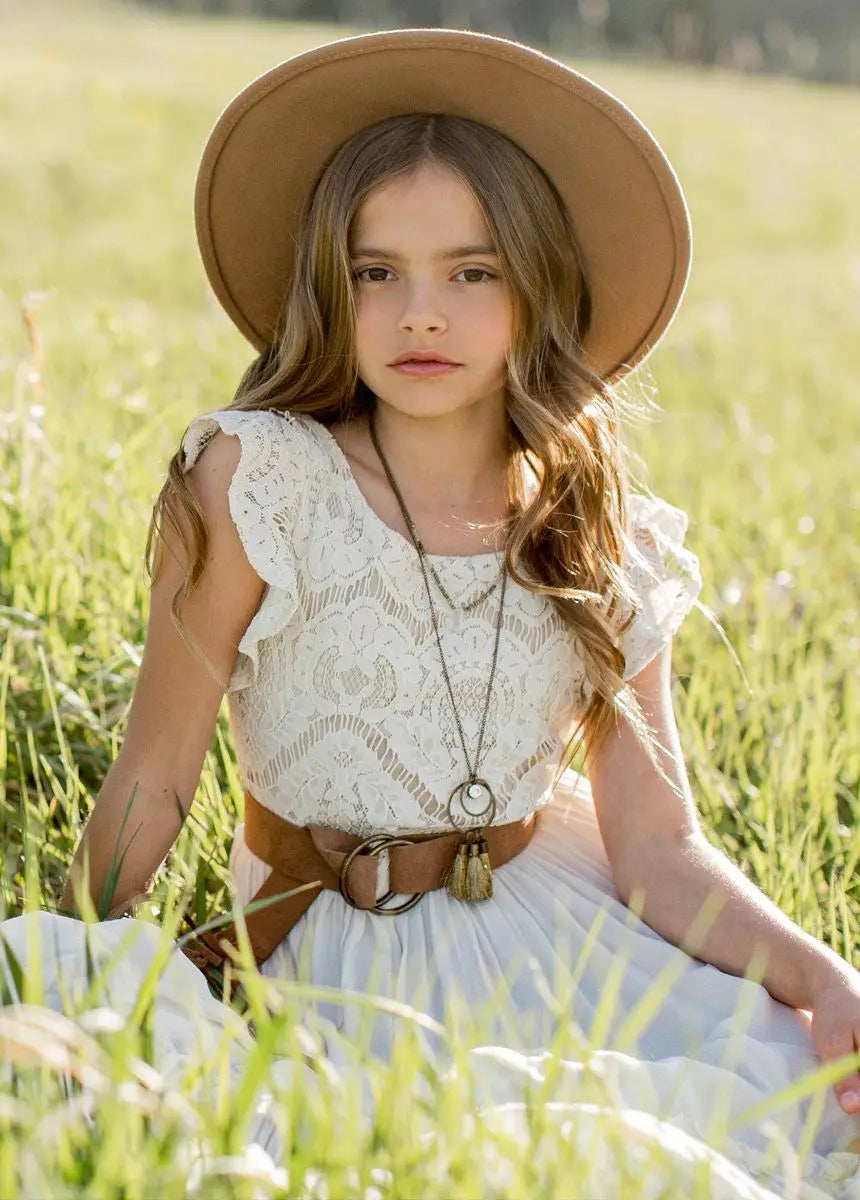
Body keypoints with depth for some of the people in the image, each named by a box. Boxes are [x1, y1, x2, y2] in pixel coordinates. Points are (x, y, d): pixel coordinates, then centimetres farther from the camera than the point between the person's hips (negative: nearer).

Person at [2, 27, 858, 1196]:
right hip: (337, 955, -4)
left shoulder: (607, 545, -1)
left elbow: (658, 847, -3)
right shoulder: (255, 478, -11)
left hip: (553, 926, 4)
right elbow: (153, 781, -8)